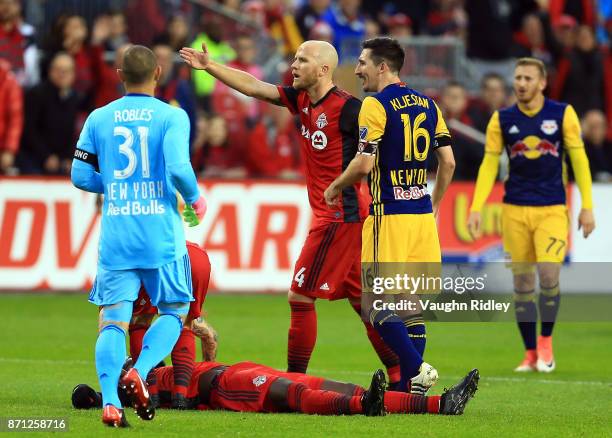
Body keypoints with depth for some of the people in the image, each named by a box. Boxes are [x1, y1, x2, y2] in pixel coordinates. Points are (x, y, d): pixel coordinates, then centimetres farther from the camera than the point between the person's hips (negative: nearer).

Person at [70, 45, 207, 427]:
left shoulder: (99, 119, 7)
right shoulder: (172, 117, -3)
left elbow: (80, 176, 8)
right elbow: (178, 167, -16)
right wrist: (195, 200, 4)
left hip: (115, 234, 2)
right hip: (161, 234, -2)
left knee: (113, 318, 2)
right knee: (174, 311, 14)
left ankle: (110, 400, -17)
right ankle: (140, 373, -11)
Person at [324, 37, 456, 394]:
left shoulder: (376, 105, -9)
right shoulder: (427, 104, 12)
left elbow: (364, 164, -15)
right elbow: (448, 162, 13)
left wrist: (335, 188, 2)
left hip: (389, 214, -7)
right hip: (423, 214, 7)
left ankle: (416, 369, -16)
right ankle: (411, 386, 7)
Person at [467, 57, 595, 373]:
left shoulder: (563, 114, -2)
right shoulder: (501, 120, 2)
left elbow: (579, 160, 1)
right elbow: (489, 164, 3)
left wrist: (587, 207, -3)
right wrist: (476, 209, -6)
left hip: (552, 210, -2)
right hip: (515, 210, 2)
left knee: (548, 276, -16)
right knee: (522, 283, 2)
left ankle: (546, 341, 6)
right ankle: (530, 354, 12)